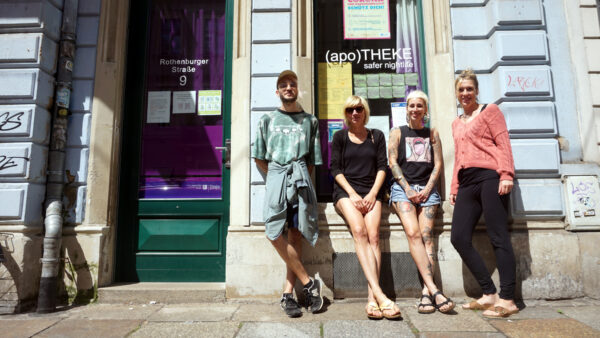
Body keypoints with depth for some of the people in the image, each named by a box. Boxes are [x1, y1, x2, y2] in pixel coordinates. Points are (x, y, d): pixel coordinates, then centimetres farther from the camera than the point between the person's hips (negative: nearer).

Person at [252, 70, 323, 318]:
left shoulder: (310, 120, 18)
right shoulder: (267, 120, 18)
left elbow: (313, 160, 15)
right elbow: (259, 158, 15)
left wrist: (301, 177, 6)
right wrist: (275, 177, 9)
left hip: (301, 177, 0)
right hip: (276, 176, 0)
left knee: (295, 234, -4)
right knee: (274, 233, -14)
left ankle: (288, 294, 1)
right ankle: (309, 283, -4)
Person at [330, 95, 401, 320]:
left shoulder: (377, 136, 18)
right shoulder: (339, 137, 15)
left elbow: (382, 167, 10)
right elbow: (336, 169, 5)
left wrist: (372, 194, -6)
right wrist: (353, 194, -8)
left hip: (371, 191, 1)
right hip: (346, 190, -1)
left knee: (373, 235, -24)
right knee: (359, 231, -28)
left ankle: (372, 298, -29)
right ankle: (380, 295, -35)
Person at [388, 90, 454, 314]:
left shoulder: (432, 133, 20)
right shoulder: (397, 133, 15)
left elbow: (438, 164, 12)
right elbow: (392, 163, 4)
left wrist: (427, 189, -4)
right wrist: (408, 189, -8)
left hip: (427, 188, 2)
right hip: (403, 188, -1)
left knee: (426, 235, -17)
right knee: (413, 233, -22)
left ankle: (426, 294, -23)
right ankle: (434, 290, -27)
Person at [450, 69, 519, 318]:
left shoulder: (489, 110, 9)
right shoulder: (456, 123, 25)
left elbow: (503, 143, -2)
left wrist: (506, 174, -15)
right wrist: (454, 188, 18)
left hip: (489, 177, -6)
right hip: (467, 183, 6)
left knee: (498, 237, -6)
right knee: (459, 238, -3)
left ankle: (507, 300, 0)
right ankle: (489, 294, 7)